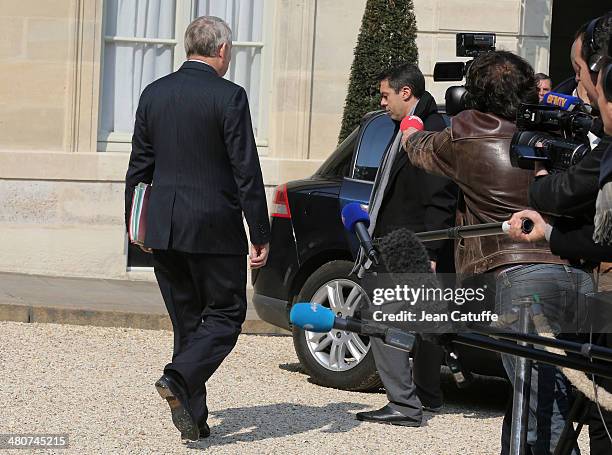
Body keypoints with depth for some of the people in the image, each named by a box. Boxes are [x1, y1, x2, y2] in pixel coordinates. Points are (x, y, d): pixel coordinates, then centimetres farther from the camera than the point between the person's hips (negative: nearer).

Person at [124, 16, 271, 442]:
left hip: (162, 227, 5)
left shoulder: (154, 93, 6)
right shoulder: (229, 97, -10)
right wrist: (260, 235, -7)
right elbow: (246, 172, -11)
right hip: (213, 229, -5)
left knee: (187, 319, 13)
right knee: (226, 314, 7)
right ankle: (179, 378, -16)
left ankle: (193, 417, 11)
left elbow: (139, 166, 10)